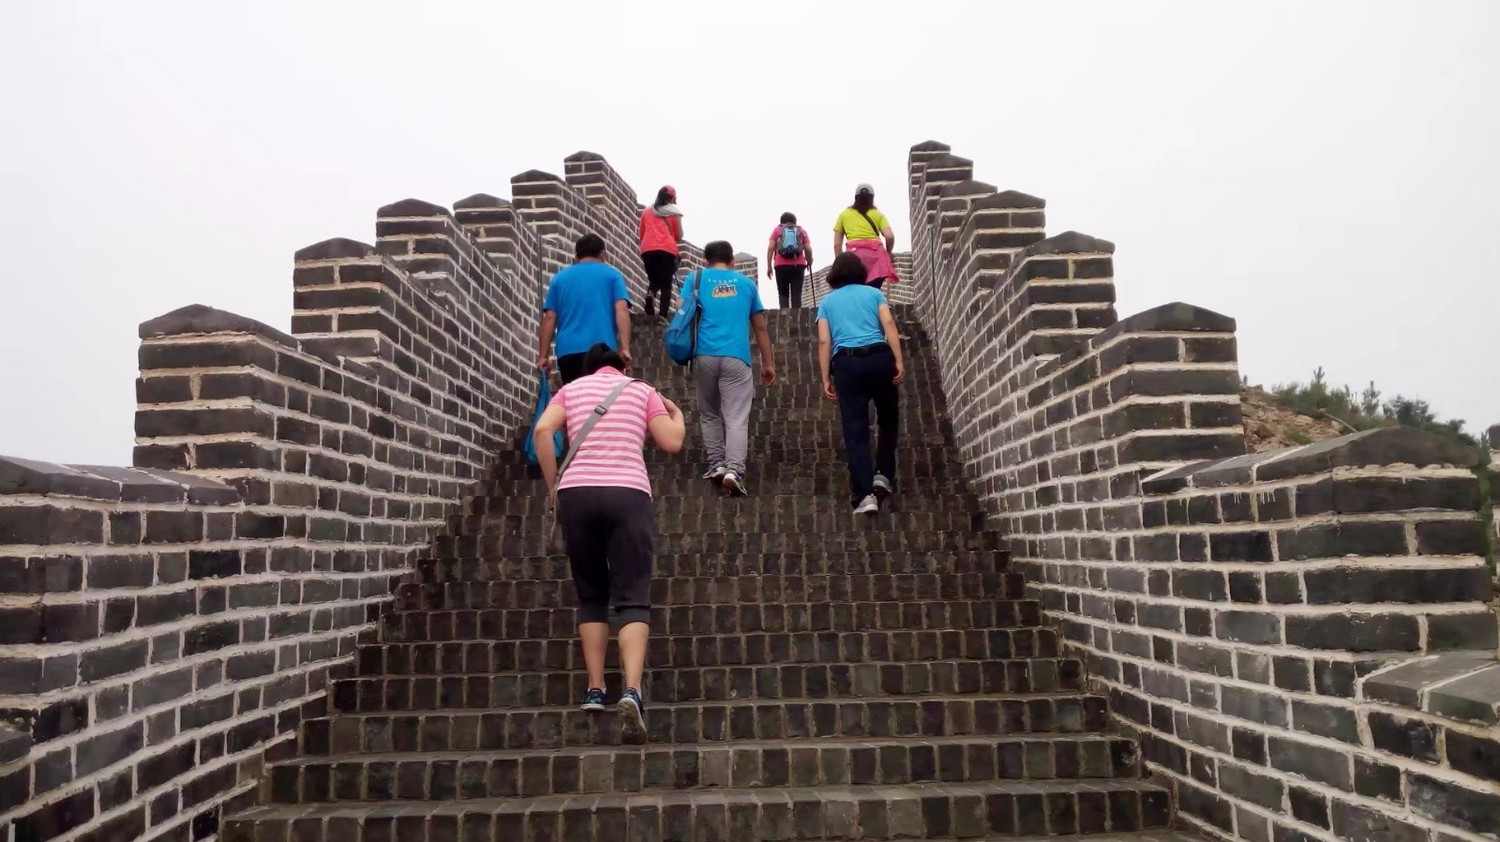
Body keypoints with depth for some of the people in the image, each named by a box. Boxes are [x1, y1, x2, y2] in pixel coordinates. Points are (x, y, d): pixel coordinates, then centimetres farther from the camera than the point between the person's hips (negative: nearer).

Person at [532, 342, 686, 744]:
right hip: (628, 493, -1)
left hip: (576, 493, 2)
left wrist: (552, 483, 8)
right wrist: (677, 414, 28)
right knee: (633, 599, -5)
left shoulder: (571, 389, 18)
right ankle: (632, 690, -23)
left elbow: (543, 430, 1)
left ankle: (594, 689, 13)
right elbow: (672, 442, 8)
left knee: (591, 596, 15)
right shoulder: (642, 390, 17)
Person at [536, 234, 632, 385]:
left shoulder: (560, 278, 18)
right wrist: (625, 348, -9)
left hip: (568, 350, 2)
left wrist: (543, 356, 11)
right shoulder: (611, 275, 11)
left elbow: (549, 319, 11)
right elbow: (621, 310, -3)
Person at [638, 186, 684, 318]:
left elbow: (642, 234, 22)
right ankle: (664, 315, -11)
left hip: (647, 250, 3)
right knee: (666, 284, 2)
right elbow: (679, 237, 10)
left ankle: (650, 294, -16)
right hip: (667, 250, -3)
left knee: (653, 280, 18)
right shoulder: (674, 212, 9)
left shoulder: (646, 211, 19)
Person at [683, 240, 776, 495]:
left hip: (705, 355, 1)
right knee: (737, 417, -5)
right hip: (736, 357, 0)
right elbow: (760, 327, 19)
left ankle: (717, 464, 13)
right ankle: (734, 470, -20)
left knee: (709, 413, 18)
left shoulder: (695, 279, 14)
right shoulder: (746, 283, 18)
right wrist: (768, 363, 24)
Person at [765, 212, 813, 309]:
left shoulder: (777, 230, 15)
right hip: (798, 265, 0)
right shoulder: (802, 230, 17)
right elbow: (808, 249, 6)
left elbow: (770, 247, 2)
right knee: (796, 294, -1)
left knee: (783, 293, 6)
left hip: (781, 265, 0)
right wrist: (809, 262, 23)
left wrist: (769, 266, 3)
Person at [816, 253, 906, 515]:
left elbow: (824, 341, 7)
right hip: (879, 357, 0)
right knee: (888, 419, 22)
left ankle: (865, 494, -9)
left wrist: (826, 379, 6)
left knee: (855, 430, -1)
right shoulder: (873, 292, 17)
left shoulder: (827, 301, 18)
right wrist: (899, 361, -3)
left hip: (846, 362, 0)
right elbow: (889, 324, 1)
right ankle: (883, 474, 15)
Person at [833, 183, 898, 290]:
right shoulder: (878, 214, 21)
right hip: (876, 254, 1)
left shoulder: (844, 214, 22)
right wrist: (887, 254, 21)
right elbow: (890, 237, 5)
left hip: (855, 254, -1)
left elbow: (837, 245, 15)